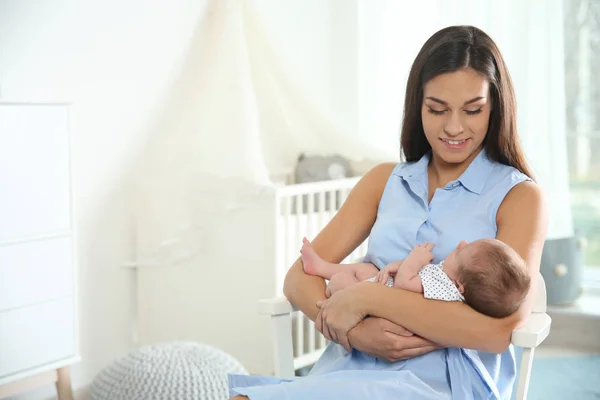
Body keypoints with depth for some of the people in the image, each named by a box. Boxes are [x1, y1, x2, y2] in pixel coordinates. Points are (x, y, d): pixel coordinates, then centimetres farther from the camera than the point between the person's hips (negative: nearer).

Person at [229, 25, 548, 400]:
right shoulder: (385, 181, 16)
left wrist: (369, 297, -15)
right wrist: (354, 330, -13)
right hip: (351, 368, 4)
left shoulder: (519, 196, 3)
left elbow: (500, 329, -12)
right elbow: (300, 276, 8)